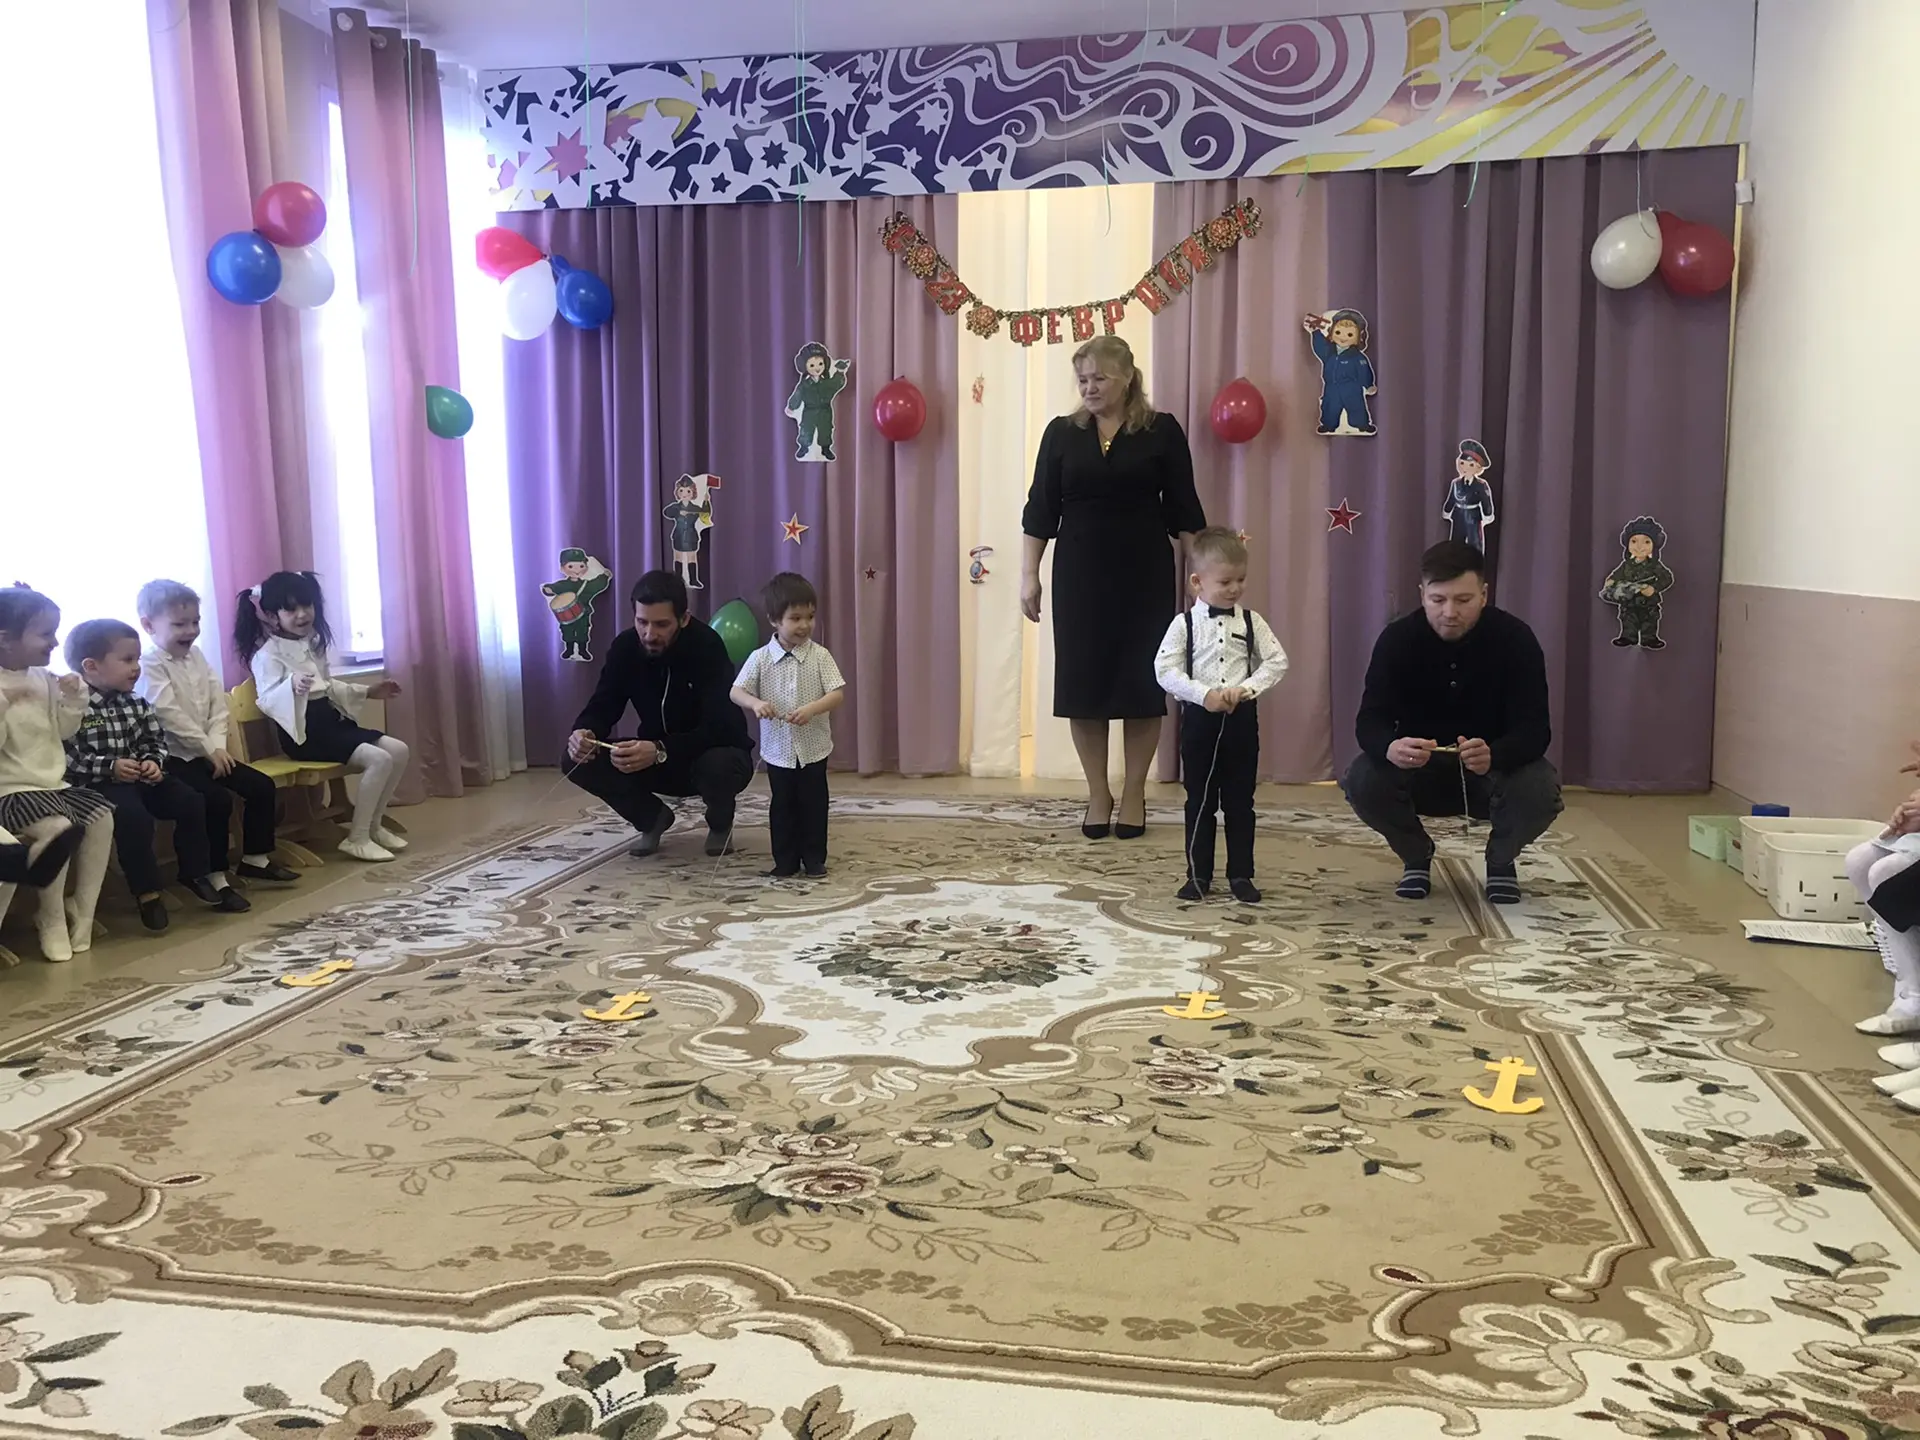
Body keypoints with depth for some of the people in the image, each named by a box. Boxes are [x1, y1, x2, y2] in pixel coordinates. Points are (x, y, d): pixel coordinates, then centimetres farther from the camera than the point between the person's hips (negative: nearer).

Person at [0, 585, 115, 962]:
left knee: (102, 815, -12)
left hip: (53, 783, 7)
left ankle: (82, 913, -2)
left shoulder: (43, 678, 10)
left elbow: (63, 731, 15)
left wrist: (74, 699, -1)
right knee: (57, 826, -30)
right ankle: (52, 919, -10)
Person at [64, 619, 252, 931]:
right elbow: (67, 758, -17)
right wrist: (110, 767, -24)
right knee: (134, 817, -31)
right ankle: (147, 893, -16)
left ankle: (196, 873, 6)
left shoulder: (135, 704, 11)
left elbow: (156, 742, 16)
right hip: (98, 785, -7)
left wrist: (153, 762, -5)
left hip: (140, 777, 7)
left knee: (190, 801, -9)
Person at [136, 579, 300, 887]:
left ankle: (255, 859, 14)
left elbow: (217, 703, 7)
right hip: (173, 756, -8)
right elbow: (171, 717, -20)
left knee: (262, 786, 1)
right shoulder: (149, 665, -13)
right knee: (218, 800, -25)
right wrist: (208, 749, -16)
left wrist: (217, 745, -6)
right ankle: (213, 875, -11)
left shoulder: (196, 655, 11)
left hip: (207, 752, 8)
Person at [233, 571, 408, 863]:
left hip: (331, 720, 9)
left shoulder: (313, 643, 16)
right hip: (304, 731, -9)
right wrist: (292, 686, -42)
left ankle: (373, 824, 7)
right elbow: (267, 700, -23)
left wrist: (368, 692, 24)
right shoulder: (268, 653, -11)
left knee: (399, 751, -1)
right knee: (379, 759, -23)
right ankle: (357, 838, -15)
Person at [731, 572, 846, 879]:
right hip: (778, 749, 0)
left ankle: (814, 858, 22)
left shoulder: (820, 656, -8)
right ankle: (785, 861, 21)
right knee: (783, 806, 11)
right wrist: (755, 703, -28)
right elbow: (736, 692, -7)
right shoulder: (760, 658, -7)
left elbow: (838, 694, -12)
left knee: (814, 804, 9)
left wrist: (811, 709, -28)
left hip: (813, 747, 0)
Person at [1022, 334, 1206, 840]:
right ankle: (1098, 794, 17)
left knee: (1142, 683, 3)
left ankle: (1134, 794, 18)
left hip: (1145, 576, -1)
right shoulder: (1062, 433, 5)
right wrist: (1029, 575, 2)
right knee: (1083, 683, 3)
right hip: (1080, 576, 2)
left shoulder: (1162, 431, 0)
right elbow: (1041, 510, 6)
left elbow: (1183, 510, 1)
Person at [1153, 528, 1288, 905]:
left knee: (1240, 801, 7)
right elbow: (1165, 670, -10)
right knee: (1199, 800, 6)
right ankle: (1198, 874, 16)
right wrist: (1204, 694, -20)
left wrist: (1246, 688, -14)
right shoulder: (1184, 624, -4)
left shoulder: (1250, 621, 2)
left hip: (1241, 718, 2)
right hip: (1199, 717, -1)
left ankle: (1241, 874, 17)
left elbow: (1276, 662, 1)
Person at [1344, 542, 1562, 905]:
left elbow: (1535, 729, -25)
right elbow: (1369, 720, -23)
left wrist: (1493, 756, -49)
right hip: (1417, 770, 1)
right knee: (1363, 781, -29)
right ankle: (1417, 857, 3)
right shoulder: (1397, 639, -17)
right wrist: (1390, 748, -49)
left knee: (1540, 790, -33)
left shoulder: (1515, 638, -19)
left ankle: (1500, 861, 3)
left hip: (1494, 769, -1)